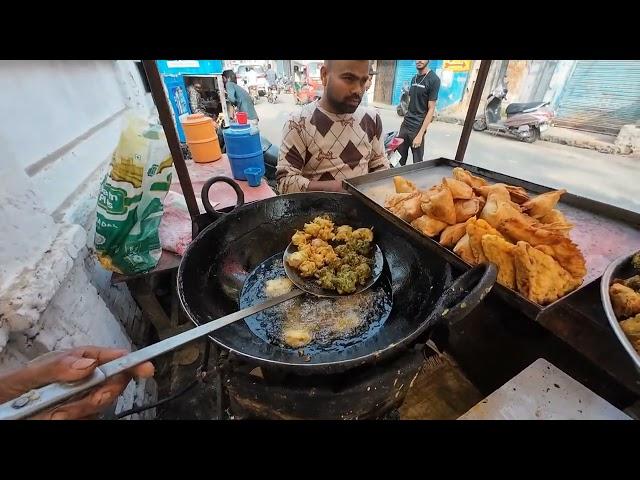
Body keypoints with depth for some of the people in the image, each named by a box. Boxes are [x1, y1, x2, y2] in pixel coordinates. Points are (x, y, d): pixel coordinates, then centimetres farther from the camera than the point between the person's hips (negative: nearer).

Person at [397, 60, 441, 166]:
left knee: (417, 162, 2)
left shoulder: (433, 79, -8)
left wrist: (420, 134, -18)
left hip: (418, 128, -6)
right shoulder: (414, 78, 12)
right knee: (399, 159, 9)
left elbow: (431, 109, -12)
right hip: (405, 124, 6)